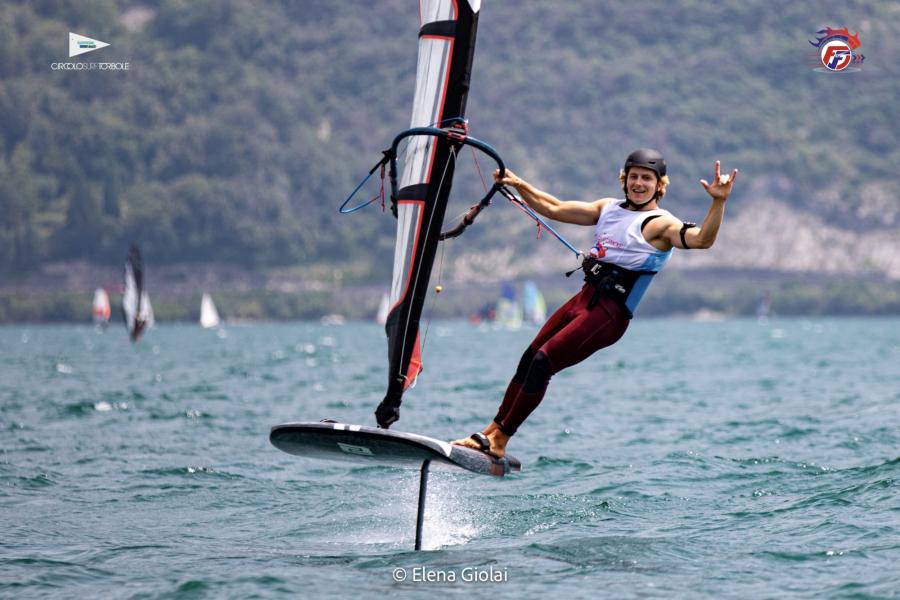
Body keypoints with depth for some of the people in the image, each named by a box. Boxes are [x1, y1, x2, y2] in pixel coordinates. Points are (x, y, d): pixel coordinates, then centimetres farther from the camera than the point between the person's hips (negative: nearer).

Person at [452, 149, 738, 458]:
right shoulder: (609, 208, 16)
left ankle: (500, 441, -7)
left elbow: (701, 239, -25)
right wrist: (518, 184, 17)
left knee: (542, 362, -14)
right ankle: (491, 431, 17)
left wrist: (718, 202, -40)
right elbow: (555, 209, 23)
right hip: (584, 298, 8)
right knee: (527, 360, 7)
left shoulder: (660, 224, -7)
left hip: (610, 315, -8)